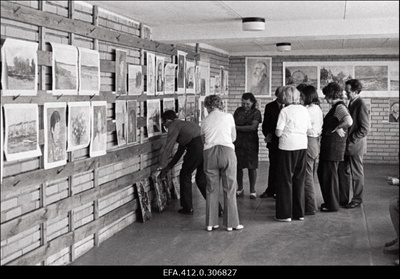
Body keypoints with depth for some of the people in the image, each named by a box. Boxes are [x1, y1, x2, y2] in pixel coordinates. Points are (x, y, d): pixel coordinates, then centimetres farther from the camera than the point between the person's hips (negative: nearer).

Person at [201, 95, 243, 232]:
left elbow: (204, 138, 14)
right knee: (229, 190, 5)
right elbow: (233, 137, 16)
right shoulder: (228, 116, 9)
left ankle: (211, 223, 12)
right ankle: (231, 223, 9)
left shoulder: (205, 121, 13)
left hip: (210, 152, 2)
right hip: (227, 151, -2)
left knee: (212, 190, 9)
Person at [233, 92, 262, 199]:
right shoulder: (238, 110, 11)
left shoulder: (256, 112, -1)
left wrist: (238, 127, -12)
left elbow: (253, 127, -12)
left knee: (252, 166, -1)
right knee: (238, 166, 3)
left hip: (250, 142, -3)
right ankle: (240, 188, 18)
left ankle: (252, 190, 9)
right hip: (237, 141, 3)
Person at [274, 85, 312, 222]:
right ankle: (299, 213, 18)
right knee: (299, 180, 13)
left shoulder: (285, 111, -10)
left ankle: (285, 214, 8)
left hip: (287, 146, -5)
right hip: (302, 146, 5)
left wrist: (277, 131, 9)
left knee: (286, 180, 4)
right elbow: (308, 129, 10)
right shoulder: (304, 110, 6)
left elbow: (278, 133, -13)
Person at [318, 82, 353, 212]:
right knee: (321, 172, 18)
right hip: (327, 145, 10)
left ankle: (332, 205, 14)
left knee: (329, 174, 1)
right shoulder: (335, 107, 13)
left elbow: (349, 122, -34)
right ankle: (328, 201, 30)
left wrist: (336, 128, -22)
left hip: (334, 146, -10)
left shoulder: (340, 107, -17)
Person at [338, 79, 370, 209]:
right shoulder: (351, 103, 11)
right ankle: (343, 199, 20)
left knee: (356, 174, 4)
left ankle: (357, 200, 17)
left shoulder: (361, 105, -16)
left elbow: (364, 129, -18)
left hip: (355, 145, -8)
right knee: (343, 171, 11)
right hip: (347, 145, 8)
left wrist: (351, 139, -18)